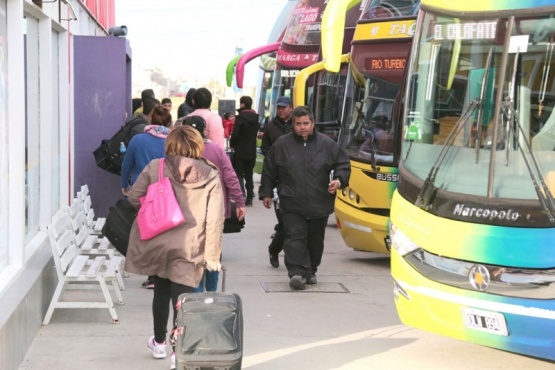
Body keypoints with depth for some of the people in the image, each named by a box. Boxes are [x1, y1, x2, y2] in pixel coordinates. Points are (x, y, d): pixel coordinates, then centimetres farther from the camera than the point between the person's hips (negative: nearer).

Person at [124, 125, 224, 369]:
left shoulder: (155, 167, -1)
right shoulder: (210, 176, -2)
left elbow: (134, 198, 3)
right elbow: (215, 219, -7)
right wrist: (213, 255, -4)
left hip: (157, 241, 2)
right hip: (189, 247, -2)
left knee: (161, 291, 19)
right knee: (181, 295, 2)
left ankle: (159, 342, 34)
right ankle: (179, 350, -2)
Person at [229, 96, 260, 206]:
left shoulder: (240, 117, -15)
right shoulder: (256, 118, 6)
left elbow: (235, 134, -16)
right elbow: (256, 133, 11)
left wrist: (232, 144, 2)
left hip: (240, 151, -6)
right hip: (252, 151, 6)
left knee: (239, 174, 1)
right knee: (249, 175, 13)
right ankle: (249, 198, 13)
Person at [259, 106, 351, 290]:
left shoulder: (327, 144, 2)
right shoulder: (282, 144, 2)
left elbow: (343, 163, 9)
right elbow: (269, 171, 11)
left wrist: (339, 180, -9)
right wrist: (266, 193, 11)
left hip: (320, 204, 2)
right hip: (292, 205, -2)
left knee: (315, 240, 12)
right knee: (295, 238, -13)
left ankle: (310, 271, 29)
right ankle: (297, 273, -19)